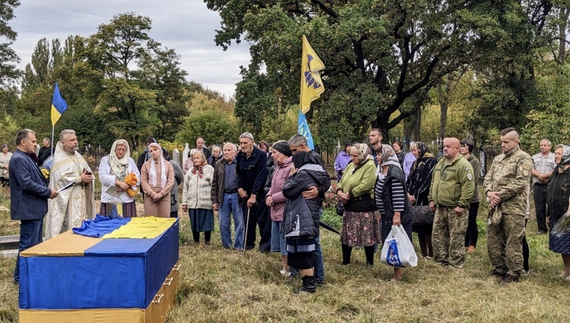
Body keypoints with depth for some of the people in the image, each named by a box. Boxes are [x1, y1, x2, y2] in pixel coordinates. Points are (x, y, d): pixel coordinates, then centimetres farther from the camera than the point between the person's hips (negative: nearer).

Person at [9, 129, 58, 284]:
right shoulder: (18, 159, -18)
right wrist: (48, 191, -16)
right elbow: (27, 184, -25)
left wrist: (47, 190, 6)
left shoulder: (25, 158, 15)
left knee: (35, 244, 17)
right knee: (28, 245, -3)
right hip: (29, 209, -11)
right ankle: (21, 277, 6)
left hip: (34, 208, 11)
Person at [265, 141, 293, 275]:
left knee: (286, 245, -1)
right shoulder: (278, 167, 15)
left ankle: (287, 270, 9)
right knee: (279, 244, 16)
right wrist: (269, 195, 2)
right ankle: (284, 268, 27)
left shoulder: (291, 168, -17)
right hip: (276, 211, 10)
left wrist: (274, 198, -15)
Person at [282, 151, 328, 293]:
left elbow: (287, 191, -11)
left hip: (301, 219, -10)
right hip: (311, 218, 10)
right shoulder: (317, 174, 14)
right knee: (307, 251, 15)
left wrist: (292, 176, 3)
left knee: (301, 252, -5)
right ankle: (311, 281, 21)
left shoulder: (303, 174, -14)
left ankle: (308, 284, -3)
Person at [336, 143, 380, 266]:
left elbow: (365, 186, -24)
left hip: (364, 206, -9)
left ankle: (370, 263, 14)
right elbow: (342, 181, 12)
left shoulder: (370, 166, -14)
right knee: (346, 235, 14)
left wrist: (349, 195, -18)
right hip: (350, 206, 9)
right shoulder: (350, 166, 13)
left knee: (367, 236, 1)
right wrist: (339, 191, -10)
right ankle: (345, 261, 27)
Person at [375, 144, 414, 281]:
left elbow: (399, 195, -23)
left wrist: (397, 215, -26)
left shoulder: (394, 172, -18)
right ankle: (397, 268, 22)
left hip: (396, 215, -10)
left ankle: (398, 272, 7)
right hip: (387, 215, 10)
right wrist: (380, 212, 21)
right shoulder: (382, 171, 12)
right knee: (387, 243, 12)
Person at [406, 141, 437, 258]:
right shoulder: (415, 163, 18)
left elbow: (427, 181, -15)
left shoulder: (431, 162, -8)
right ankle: (423, 253, 16)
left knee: (427, 228, -7)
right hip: (415, 200, 8)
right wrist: (408, 193, -3)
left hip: (426, 200, -8)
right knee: (419, 227, 9)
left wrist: (416, 196, -14)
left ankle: (430, 254, -1)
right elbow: (409, 180, 14)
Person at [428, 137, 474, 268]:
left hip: (455, 209, -8)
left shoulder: (463, 165, -12)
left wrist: (462, 205, -20)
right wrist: (432, 199, 15)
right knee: (438, 235, 12)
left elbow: (469, 186, -18)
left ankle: (456, 263, 8)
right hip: (440, 207, 8)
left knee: (456, 237, -1)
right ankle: (441, 260, 24)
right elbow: (433, 182, 23)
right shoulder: (440, 163, 15)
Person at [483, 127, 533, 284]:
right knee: (493, 240, 14)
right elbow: (488, 177, 15)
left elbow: (520, 183, -16)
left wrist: (500, 195, -16)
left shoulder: (523, 158, -6)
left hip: (513, 208, -8)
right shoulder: (498, 159, 17)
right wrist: (489, 192, -6)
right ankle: (499, 268, 27)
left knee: (513, 242, -1)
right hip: (496, 207, 8)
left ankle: (514, 273, 9)